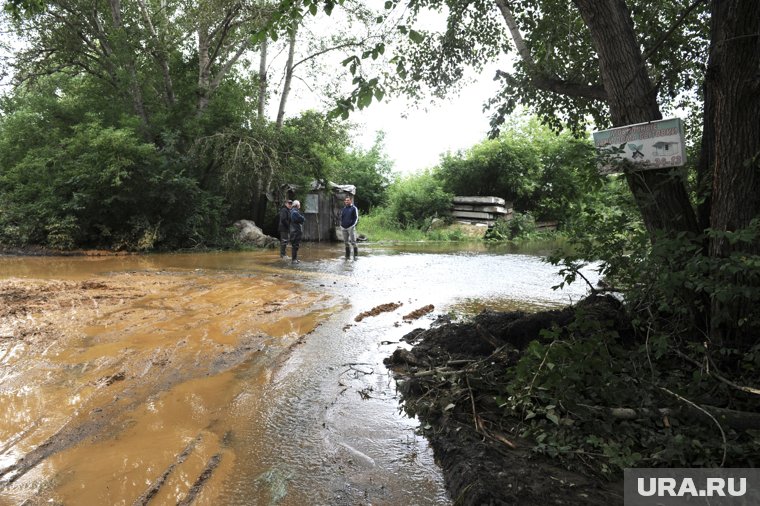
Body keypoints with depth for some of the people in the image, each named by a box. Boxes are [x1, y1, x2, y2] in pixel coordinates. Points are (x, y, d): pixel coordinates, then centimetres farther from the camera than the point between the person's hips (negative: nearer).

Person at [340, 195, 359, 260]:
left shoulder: (354, 208, 0)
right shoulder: (344, 209, 16)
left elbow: (356, 218, -3)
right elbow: (341, 217, 22)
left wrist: (353, 225, -13)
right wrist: (341, 225, 10)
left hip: (351, 228, -6)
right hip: (344, 228, 6)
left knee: (353, 242, -8)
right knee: (346, 242, 8)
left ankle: (356, 255, -2)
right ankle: (347, 256, 14)